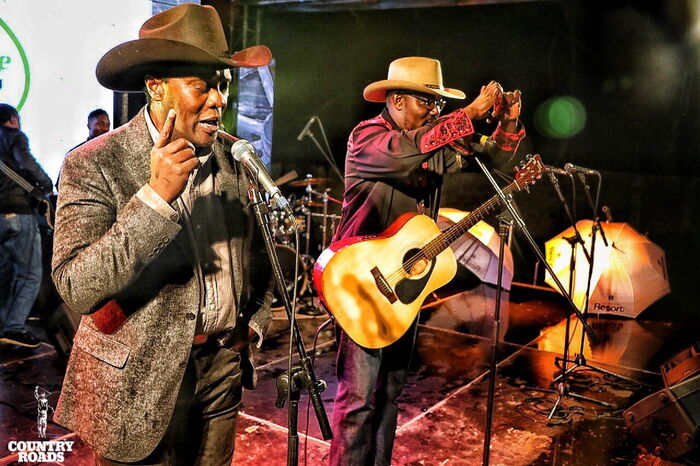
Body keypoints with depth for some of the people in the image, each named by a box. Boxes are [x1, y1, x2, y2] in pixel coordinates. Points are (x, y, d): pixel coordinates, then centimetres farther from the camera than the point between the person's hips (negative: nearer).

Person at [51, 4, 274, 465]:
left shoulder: (234, 157, 0)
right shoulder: (93, 164, -15)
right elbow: (77, 290, -25)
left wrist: (256, 322, 5)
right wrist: (155, 195, -32)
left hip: (225, 367, 5)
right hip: (140, 382, -4)